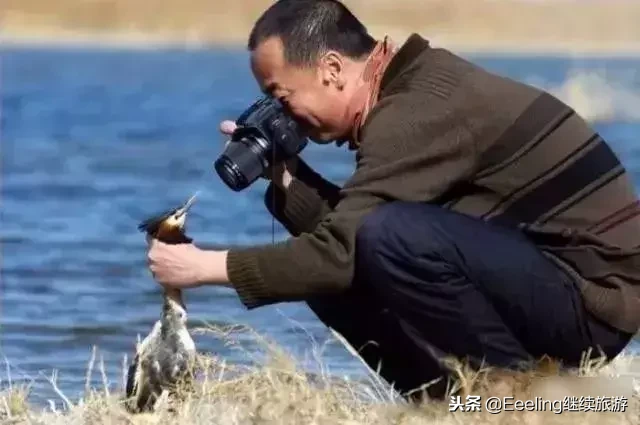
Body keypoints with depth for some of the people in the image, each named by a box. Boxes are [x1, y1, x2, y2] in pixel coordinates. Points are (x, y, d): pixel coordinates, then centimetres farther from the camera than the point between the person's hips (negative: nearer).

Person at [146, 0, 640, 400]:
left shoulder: (421, 112, -21)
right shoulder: (409, 90, 9)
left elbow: (344, 248, -26)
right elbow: (347, 229, 10)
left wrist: (208, 266, -18)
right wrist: (284, 176, -3)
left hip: (593, 297, -10)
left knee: (392, 237, -29)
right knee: (327, 271, 5)